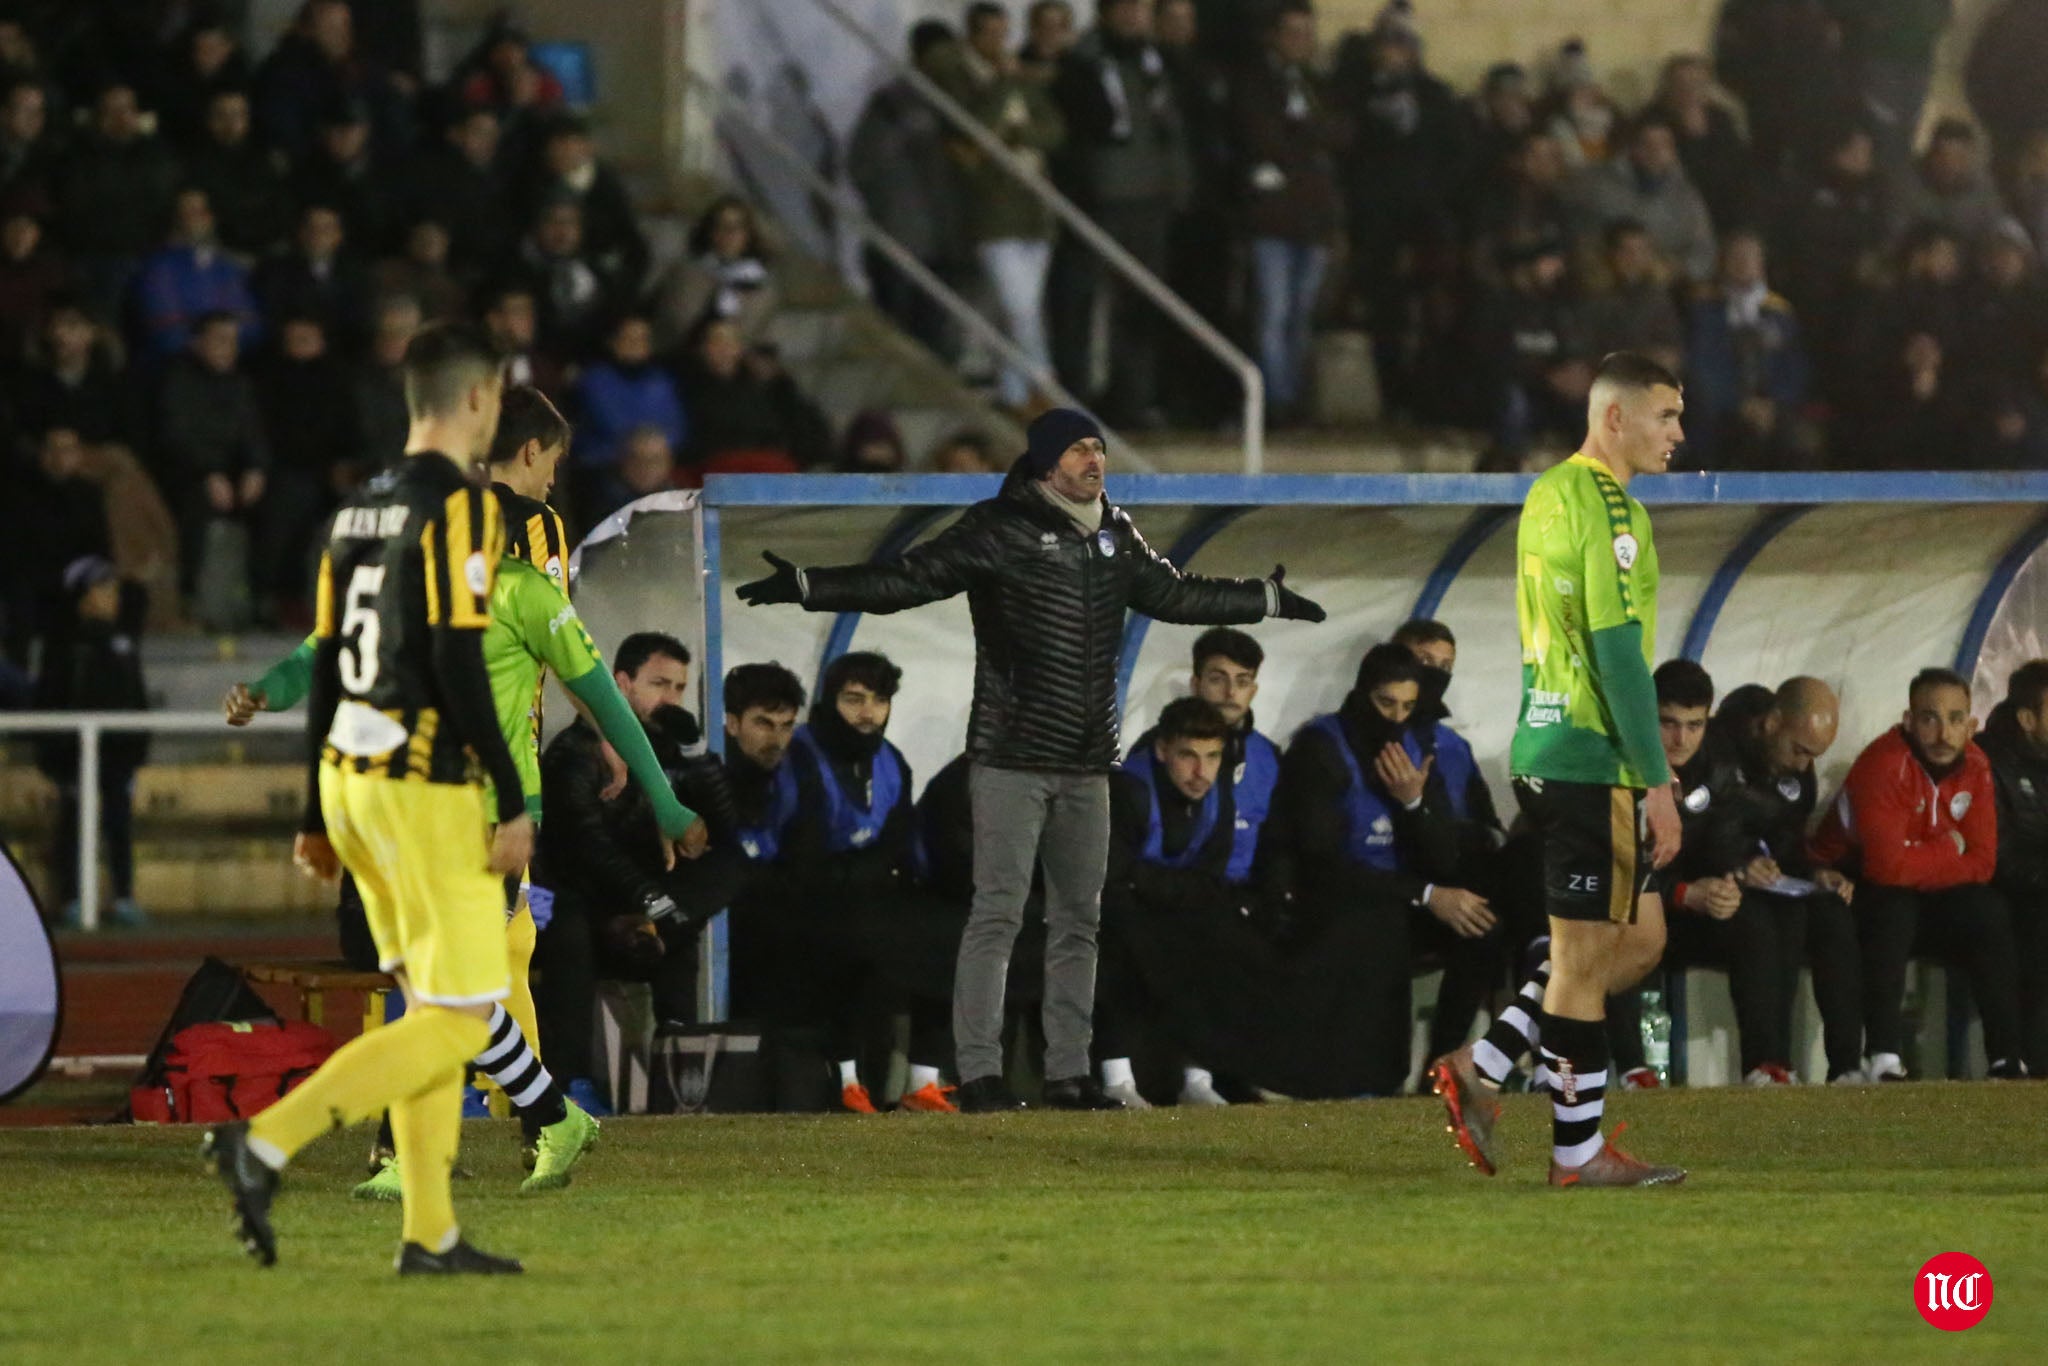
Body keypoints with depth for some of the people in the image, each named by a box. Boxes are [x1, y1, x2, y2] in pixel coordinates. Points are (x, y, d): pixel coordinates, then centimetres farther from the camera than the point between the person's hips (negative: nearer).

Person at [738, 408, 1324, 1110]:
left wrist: (1269, 599, 37)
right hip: (1012, 761, -7)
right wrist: (804, 586, -24)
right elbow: (908, 580, -12)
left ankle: (1068, 1072, 14)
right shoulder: (1001, 530, -7)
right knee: (997, 913, -9)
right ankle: (979, 1072, -9)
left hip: (1086, 764, 7)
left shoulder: (1114, 535, 13)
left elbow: (1172, 594, 29)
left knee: (1078, 919, 9)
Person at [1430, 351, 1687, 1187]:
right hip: (1592, 764, -10)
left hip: (1544, 752, 10)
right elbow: (1619, 654, -19)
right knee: (1586, 952, -2)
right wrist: (1658, 782, -16)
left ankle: (1482, 1068, 13)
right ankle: (1578, 1151, 4)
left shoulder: (1547, 495, 15)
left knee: (1640, 938, 15)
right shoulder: (1608, 508, -15)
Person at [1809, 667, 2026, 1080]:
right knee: (1894, 907, -36)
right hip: (1852, 888, -6)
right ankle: (1885, 1058, -40)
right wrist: (1950, 850, -18)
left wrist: (1924, 863, -22)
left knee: (1989, 913, -18)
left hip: (1927, 898, 6)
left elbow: (1982, 864, -9)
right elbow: (1888, 864, -34)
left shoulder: (1974, 766, -5)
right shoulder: (1885, 764, -26)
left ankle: (2008, 1058, -17)